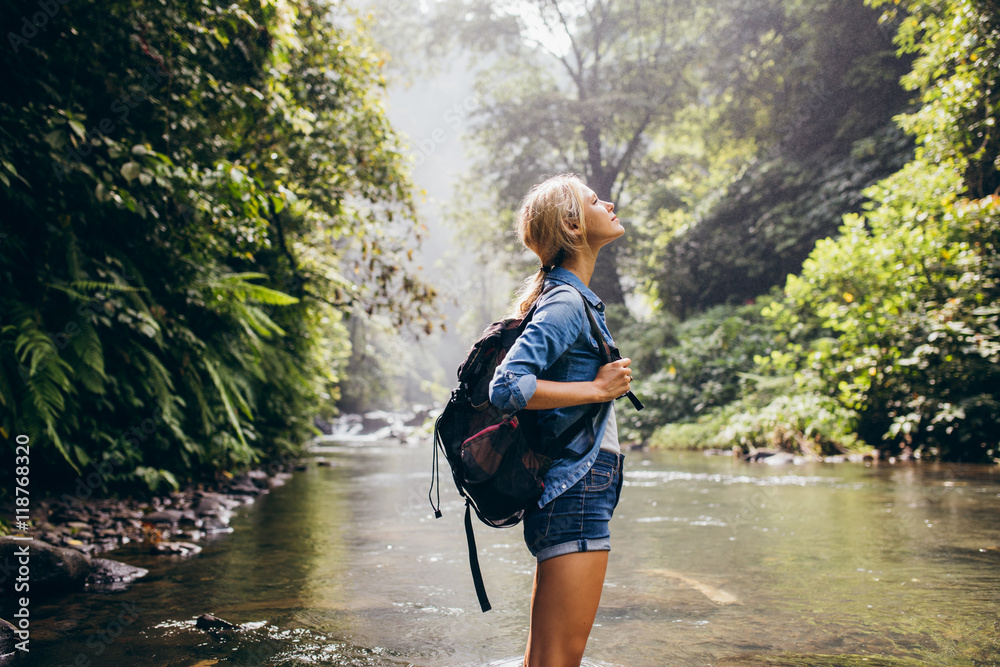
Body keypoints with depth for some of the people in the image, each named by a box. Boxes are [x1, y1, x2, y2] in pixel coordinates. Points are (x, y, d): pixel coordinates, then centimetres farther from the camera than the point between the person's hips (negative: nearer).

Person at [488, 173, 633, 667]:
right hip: (576, 492, -10)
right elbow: (507, 387, -24)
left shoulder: (572, 299, 18)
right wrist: (597, 389, -17)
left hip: (572, 493, 10)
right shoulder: (567, 303, -12)